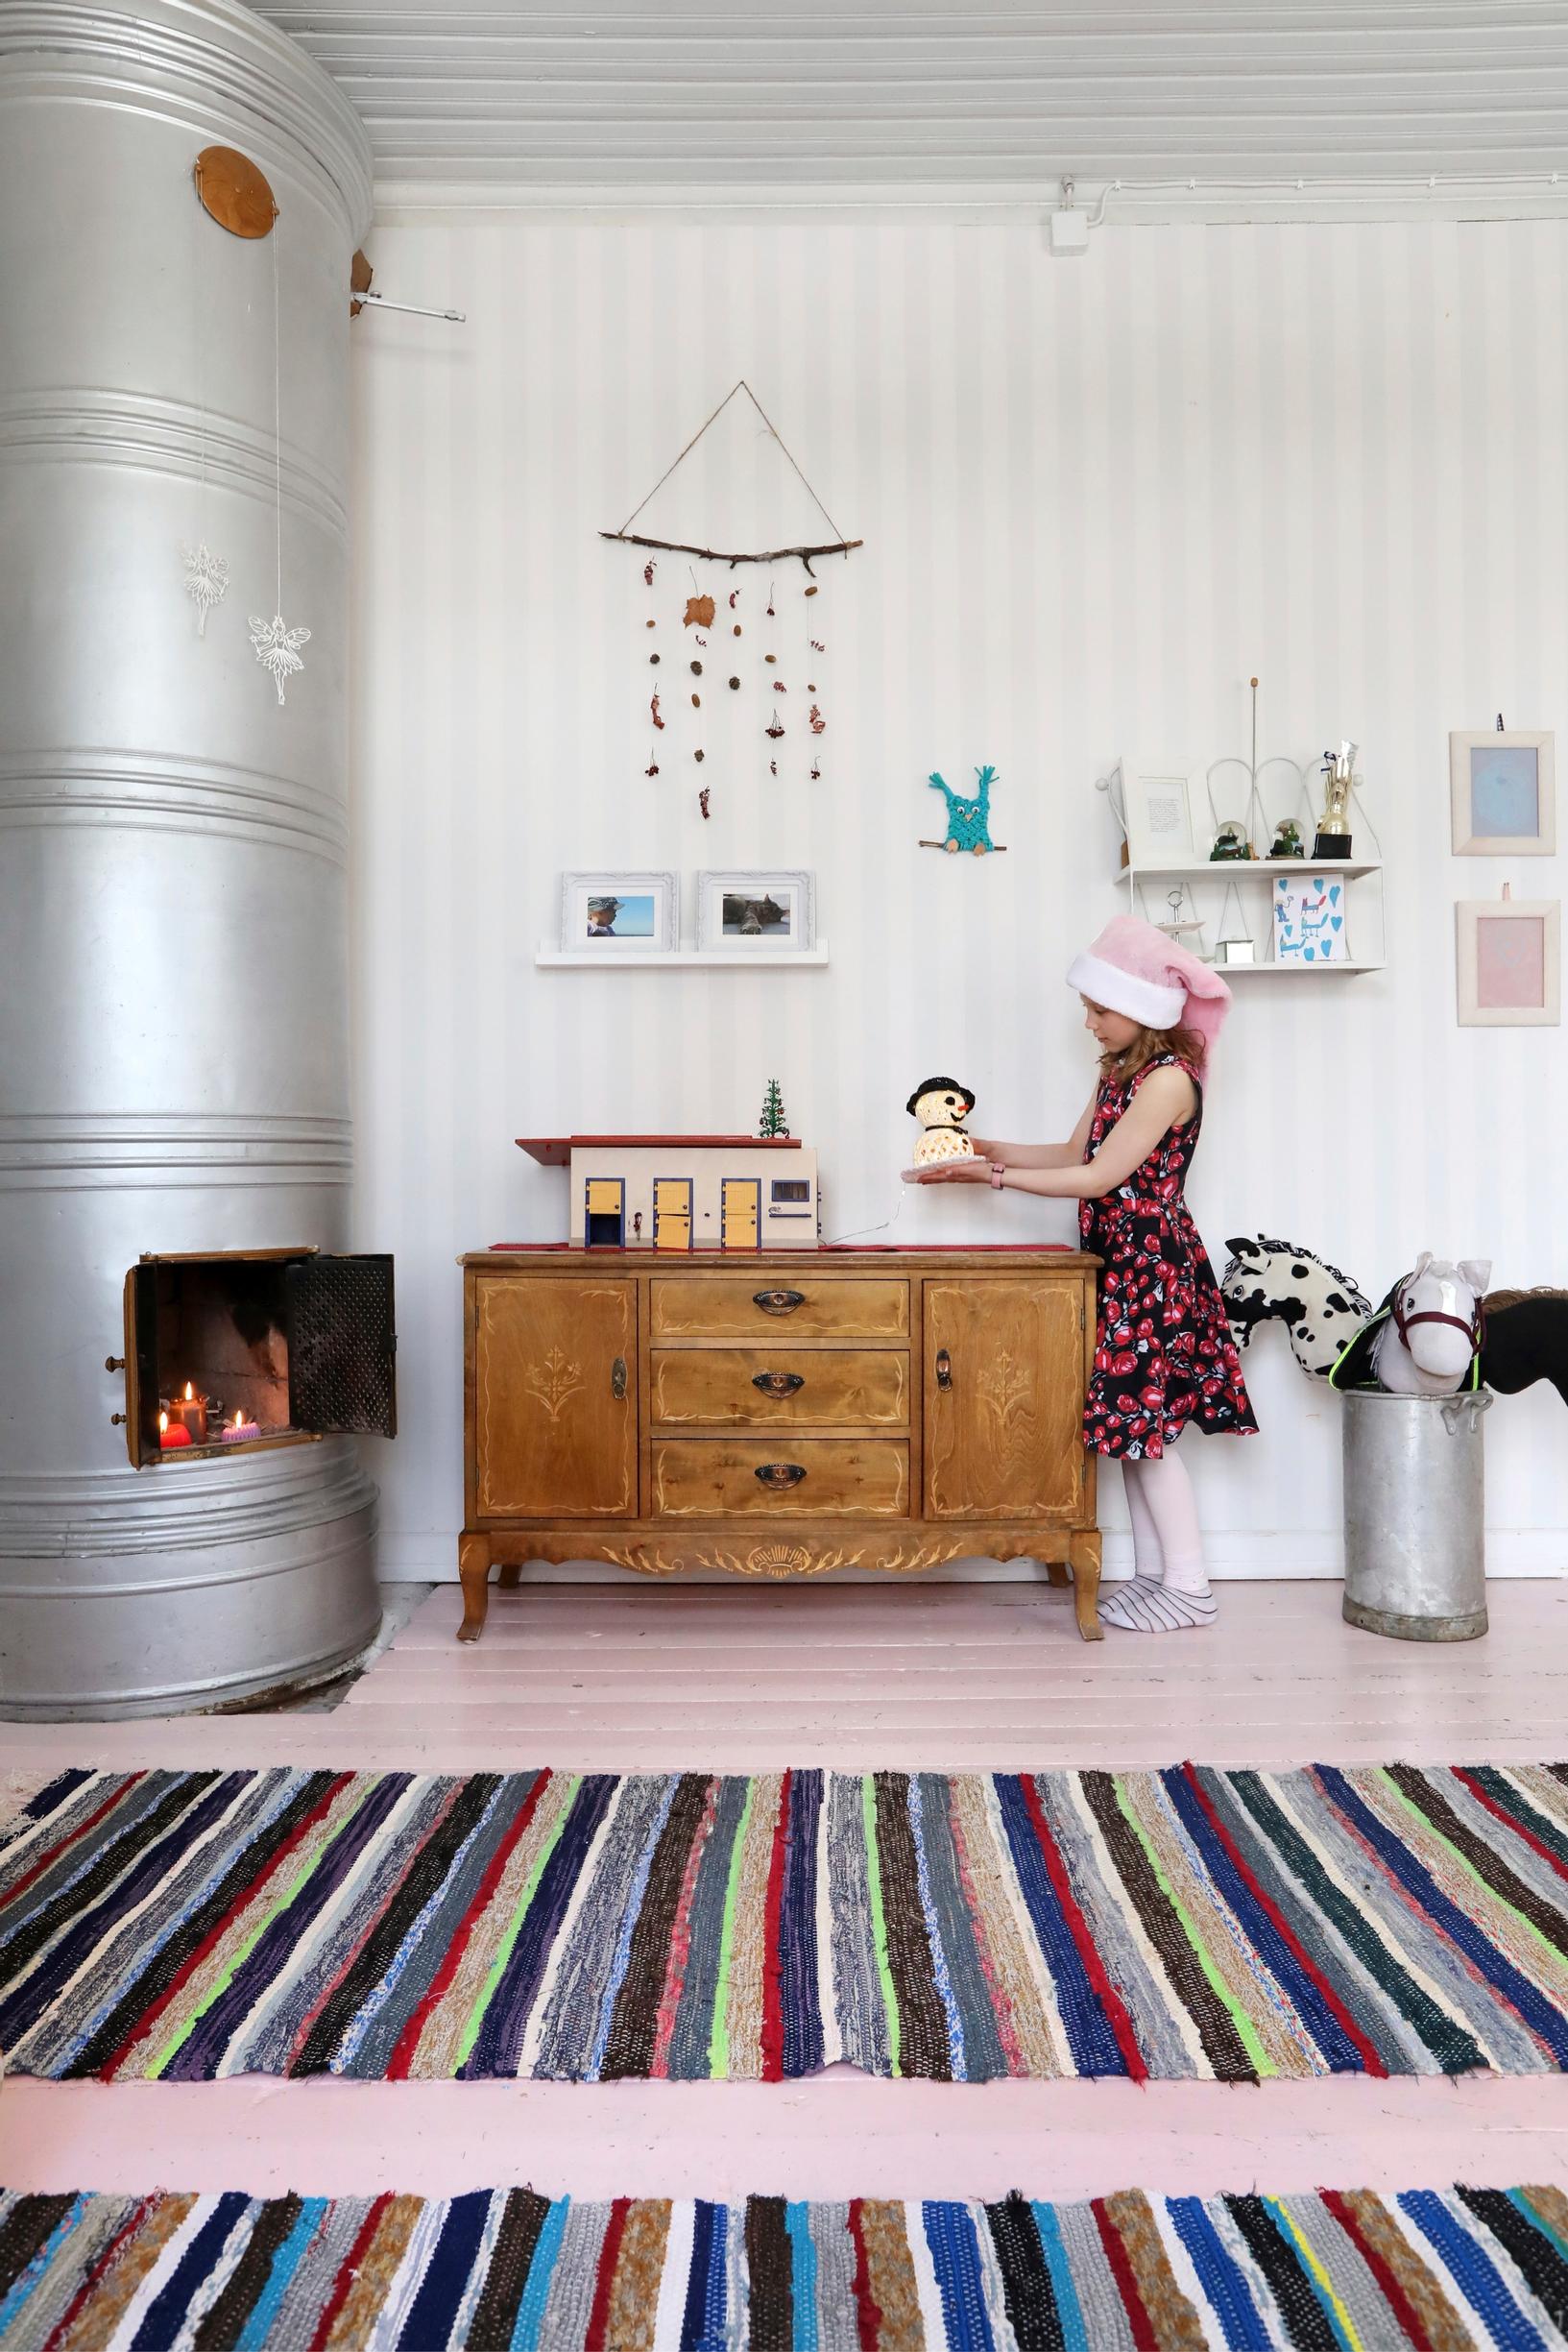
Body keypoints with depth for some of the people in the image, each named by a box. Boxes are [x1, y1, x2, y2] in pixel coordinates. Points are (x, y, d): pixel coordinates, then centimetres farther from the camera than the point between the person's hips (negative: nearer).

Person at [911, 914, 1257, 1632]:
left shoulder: (1167, 1079, -16)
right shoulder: (1118, 1074, 13)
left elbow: (1098, 1177, -18)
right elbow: (1074, 1154, 13)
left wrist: (994, 1177, -17)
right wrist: (991, 1150, 3)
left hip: (1154, 1267, -9)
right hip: (1121, 1265, 9)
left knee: (1144, 1423, -5)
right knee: (1129, 1420, 11)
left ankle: (1188, 1587, 7)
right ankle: (1152, 1573, 20)